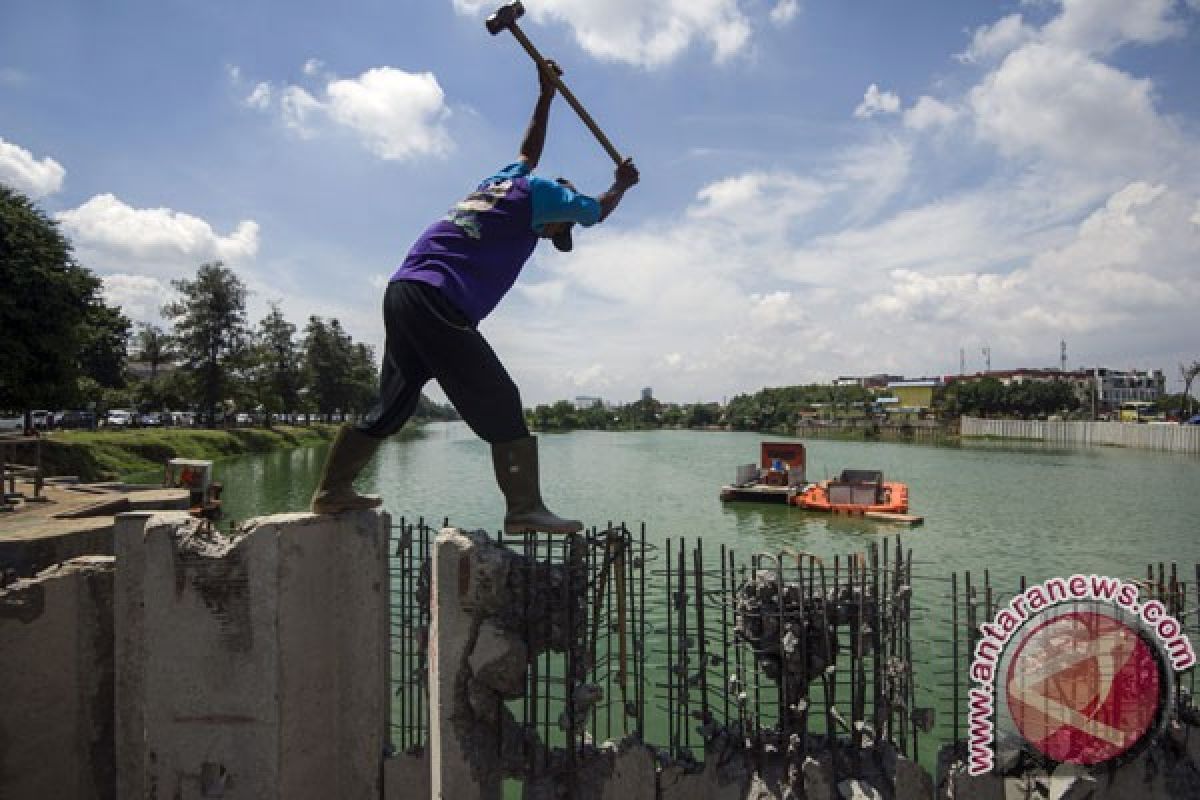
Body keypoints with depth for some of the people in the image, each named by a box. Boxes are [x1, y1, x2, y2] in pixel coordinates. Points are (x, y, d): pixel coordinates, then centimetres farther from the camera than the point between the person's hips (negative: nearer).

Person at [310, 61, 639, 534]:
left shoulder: (504, 180, 26)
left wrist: (546, 96, 52)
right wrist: (621, 184, 38)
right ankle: (525, 508, -12)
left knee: (392, 405, 16)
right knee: (499, 403, -9)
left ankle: (332, 491, 24)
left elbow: (529, 153, 47)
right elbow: (597, 212, 20)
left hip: (402, 291, 9)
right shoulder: (536, 191, 5)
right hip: (439, 303, -9)